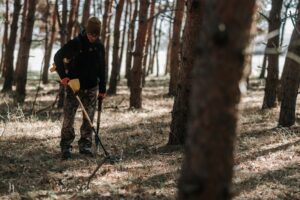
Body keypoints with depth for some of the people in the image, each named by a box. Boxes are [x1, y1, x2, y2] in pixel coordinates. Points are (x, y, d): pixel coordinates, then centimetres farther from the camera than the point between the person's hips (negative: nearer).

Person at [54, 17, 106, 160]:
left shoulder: (99, 47, 3)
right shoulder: (75, 43, -11)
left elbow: (102, 69, 10)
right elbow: (58, 57, -9)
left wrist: (102, 89, 9)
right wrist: (63, 76, -19)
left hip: (91, 88, 4)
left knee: (89, 119, 5)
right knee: (68, 118, -4)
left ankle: (85, 146, 14)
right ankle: (66, 147, 4)